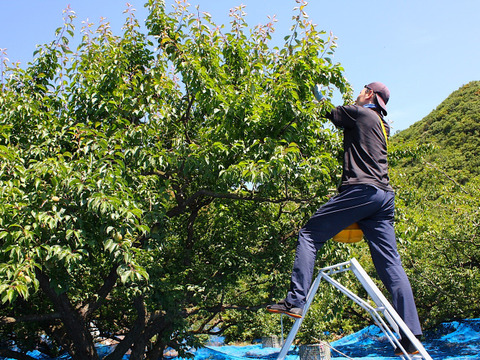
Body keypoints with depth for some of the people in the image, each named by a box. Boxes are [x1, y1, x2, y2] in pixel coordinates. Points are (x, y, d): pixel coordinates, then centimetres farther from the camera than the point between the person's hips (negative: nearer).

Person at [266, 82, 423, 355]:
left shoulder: (359, 113, 6)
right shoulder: (383, 125, 28)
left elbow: (328, 112, 15)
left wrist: (317, 95, 33)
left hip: (361, 190, -8)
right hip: (385, 195, 8)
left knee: (309, 235, -2)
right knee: (391, 264, 3)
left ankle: (295, 301, -11)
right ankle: (412, 338, 0)